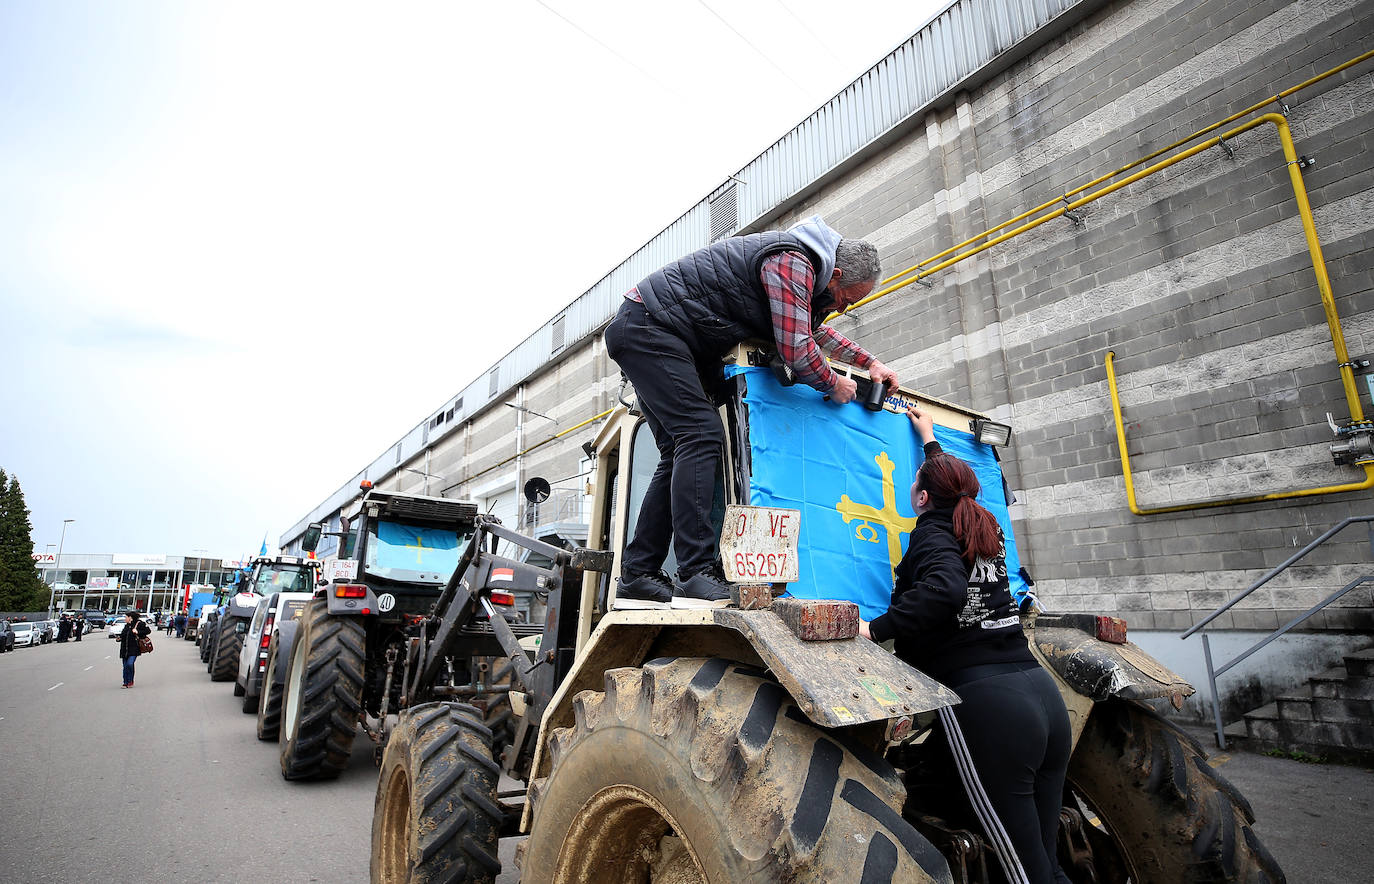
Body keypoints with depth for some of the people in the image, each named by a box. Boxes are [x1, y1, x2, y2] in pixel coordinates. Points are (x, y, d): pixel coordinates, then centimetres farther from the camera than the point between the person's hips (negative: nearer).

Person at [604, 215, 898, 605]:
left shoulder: (799, 265, 17)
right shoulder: (793, 263, -16)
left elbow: (815, 330, 33)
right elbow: (796, 351, -20)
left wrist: (870, 362, 31)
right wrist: (834, 384, -1)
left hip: (645, 334, 10)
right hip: (648, 327, -10)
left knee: (682, 455, 4)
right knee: (702, 434, -20)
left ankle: (637, 573, 5)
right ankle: (697, 571, -23)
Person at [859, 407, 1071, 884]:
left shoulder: (931, 535, -6)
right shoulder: (983, 528, 16)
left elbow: (945, 588, -29)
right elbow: (953, 484, 37)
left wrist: (876, 628, -22)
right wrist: (929, 438, 51)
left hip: (988, 700, -8)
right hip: (1041, 688, 8)